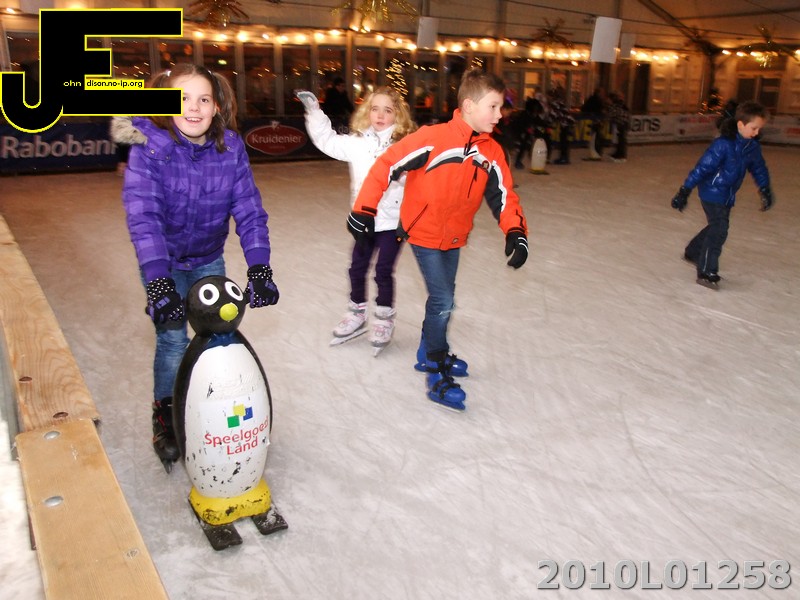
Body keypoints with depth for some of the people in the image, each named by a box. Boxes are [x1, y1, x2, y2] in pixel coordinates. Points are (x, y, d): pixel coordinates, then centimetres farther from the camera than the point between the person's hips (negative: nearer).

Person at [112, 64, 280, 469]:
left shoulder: (231, 147, -15)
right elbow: (143, 216, -33)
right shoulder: (149, 147, -23)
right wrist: (157, 282, -44)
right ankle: (165, 419, 19)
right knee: (172, 340, -6)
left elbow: (249, 211, -18)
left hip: (209, 260, 3)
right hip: (164, 262, -3)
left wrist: (259, 269, -30)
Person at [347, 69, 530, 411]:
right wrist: (364, 210, -19)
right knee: (443, 301, -8)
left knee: (443, 299, 19)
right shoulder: (434, 138, -21)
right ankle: (438, 377, 9)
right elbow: (387, 165, -18)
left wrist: (515, 231, -18)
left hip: (454, 238, 7)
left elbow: (503, 194, -1)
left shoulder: (491, 152, -3)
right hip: (424, 233, -7)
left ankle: (430, 353, 41)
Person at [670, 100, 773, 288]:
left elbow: (759, 168, 16)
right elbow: (702, 167, -24)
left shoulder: (753, 146, 0)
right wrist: (684, 191, -25)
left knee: (717, 227, 19)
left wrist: (765, 190, 24)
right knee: (719, 230, -14)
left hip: (727, 196, 8)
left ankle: (692, 252, 40)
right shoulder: (723, 144, -24)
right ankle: (706, 272, -10)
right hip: (712, 193, -8)